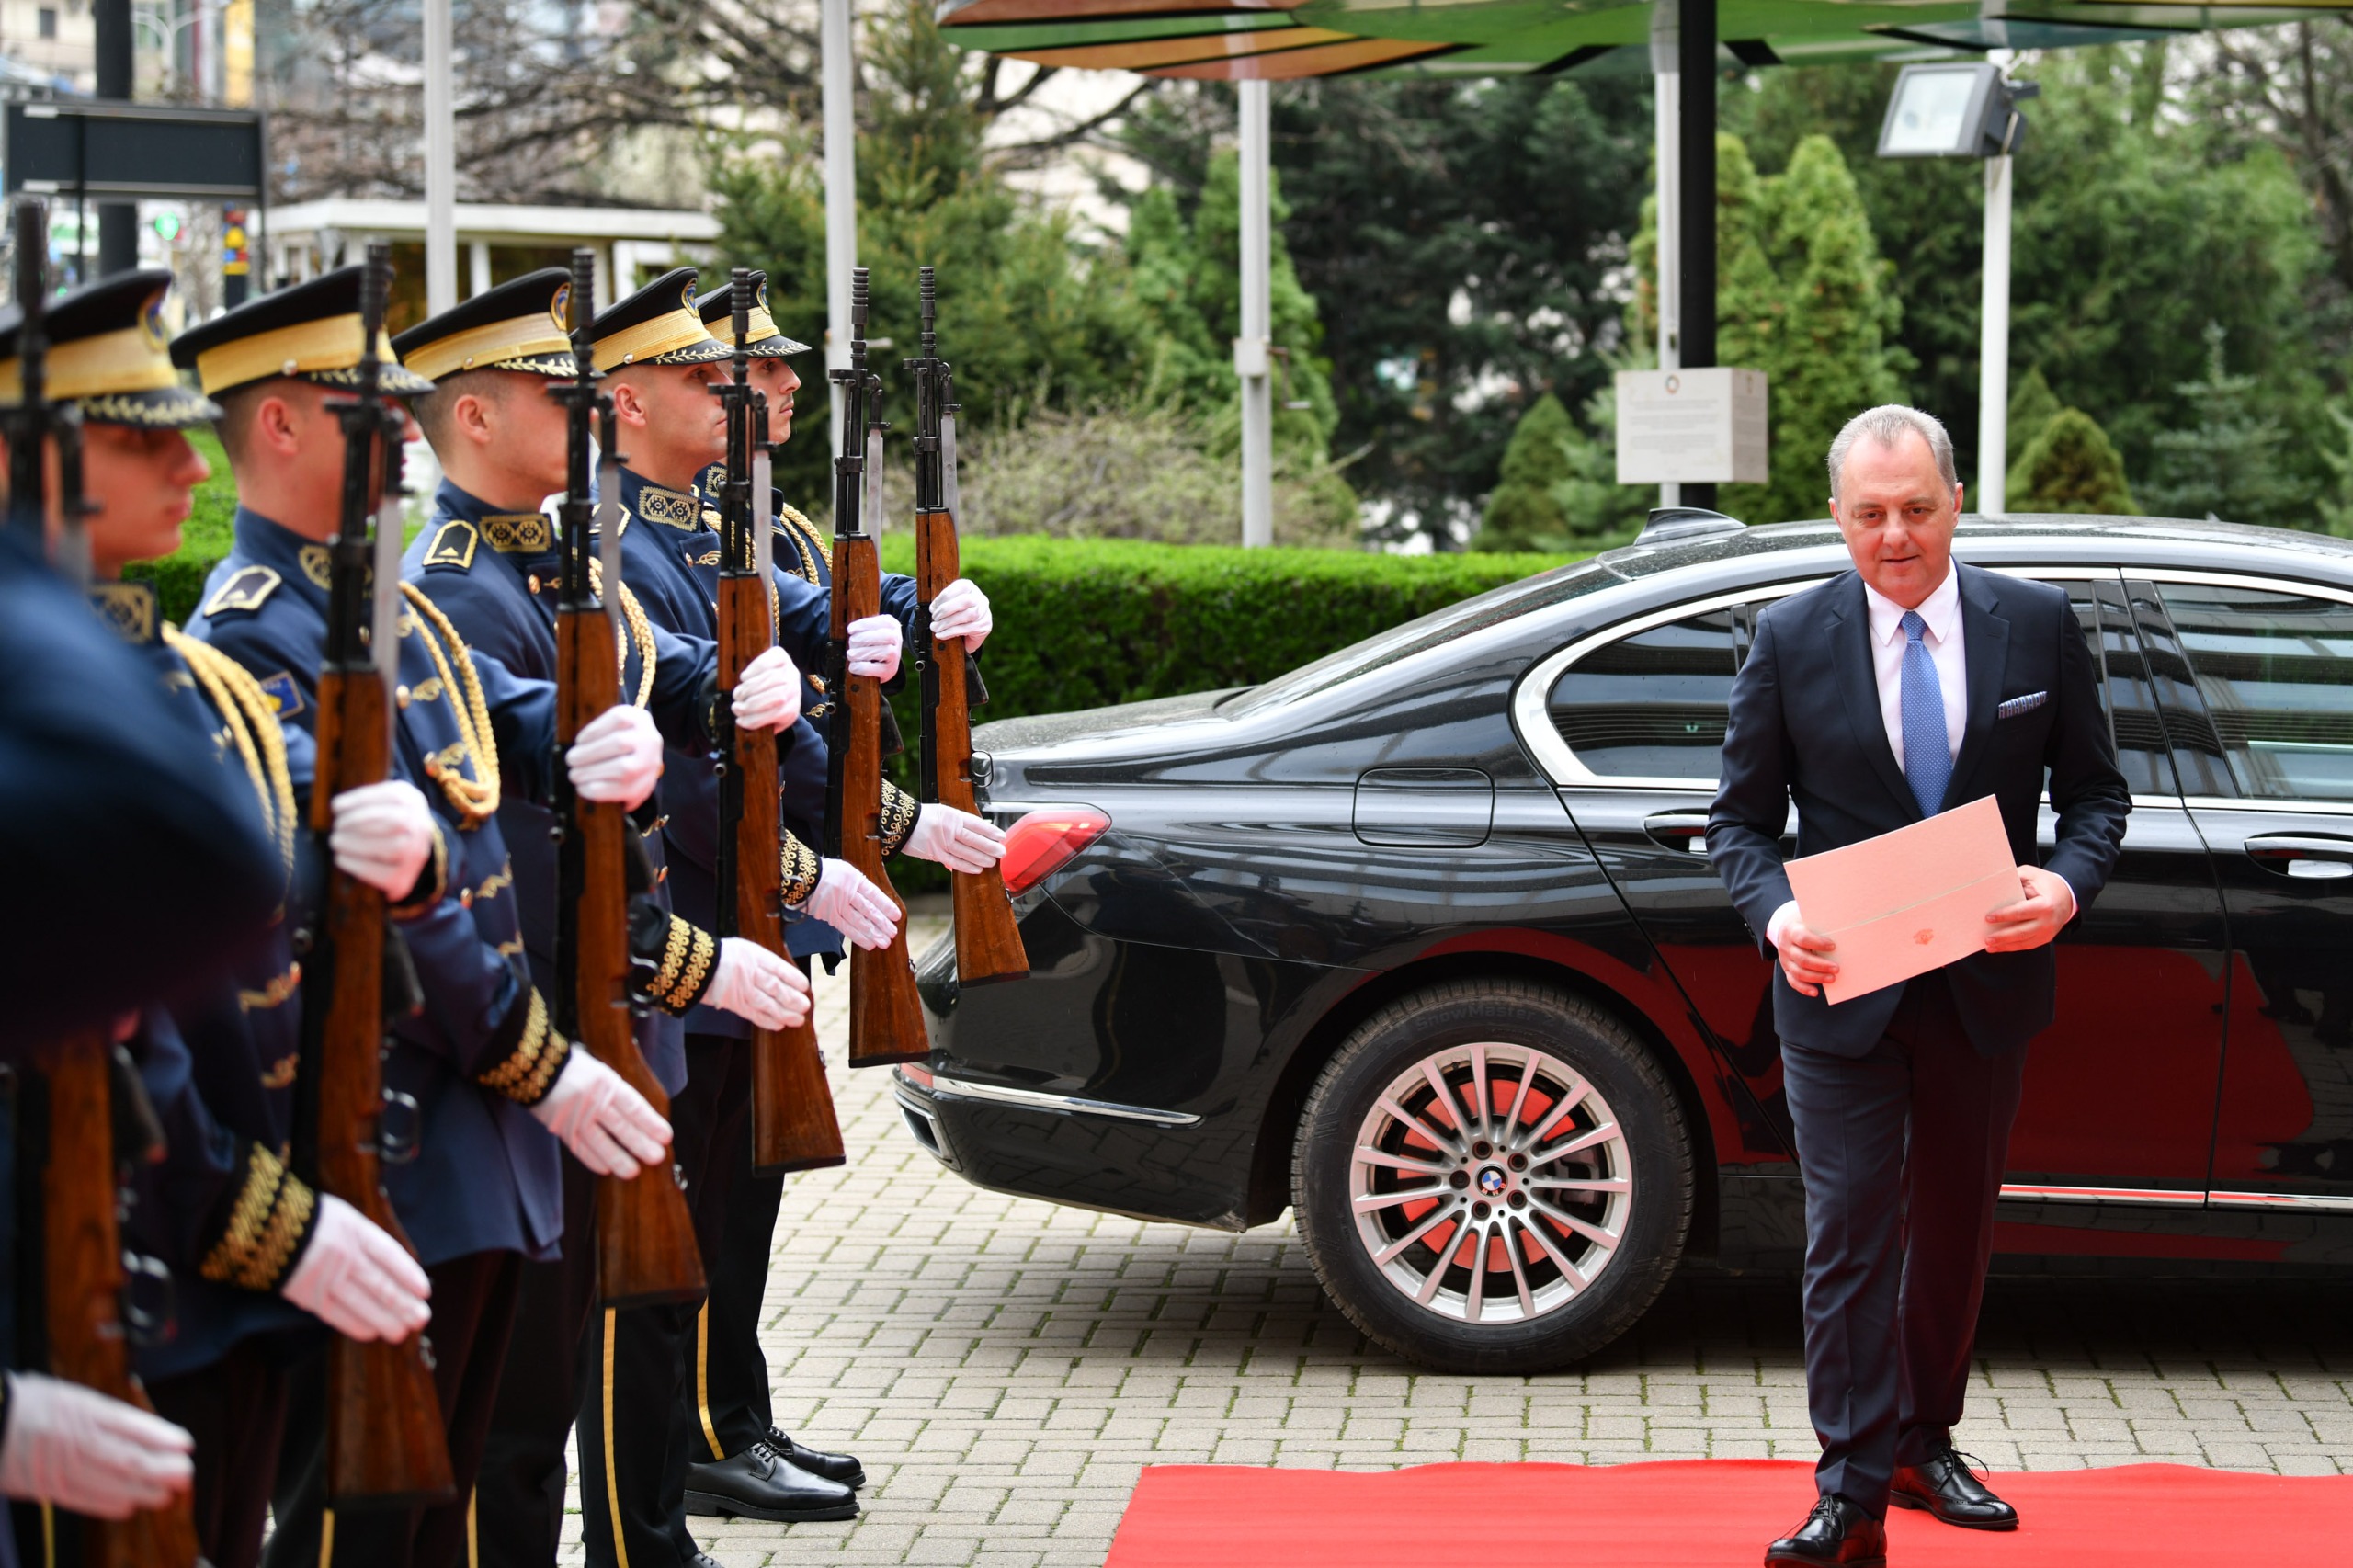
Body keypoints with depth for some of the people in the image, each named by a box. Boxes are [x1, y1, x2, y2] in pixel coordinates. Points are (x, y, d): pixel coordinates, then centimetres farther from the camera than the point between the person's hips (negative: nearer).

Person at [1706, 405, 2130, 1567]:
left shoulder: (2038, 624, 0)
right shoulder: (1789, 641, -4)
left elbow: (2095, 791, 5)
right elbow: (1741, 819, 0)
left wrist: (2066, 885, -16)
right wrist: (1778, 914, -20)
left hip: (1988, 986, 2)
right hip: (1842, 991, -2)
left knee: (1955, 1229, 15)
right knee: (1849, 1235, -6)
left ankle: (1923, 1446, 32)